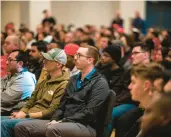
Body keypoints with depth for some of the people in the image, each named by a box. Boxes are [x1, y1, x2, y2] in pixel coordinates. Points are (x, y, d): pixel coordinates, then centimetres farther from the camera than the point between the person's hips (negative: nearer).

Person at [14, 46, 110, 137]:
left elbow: (89, 112, -15)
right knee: (21, 127, -5)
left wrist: (63, 122, -18)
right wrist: (55, 120, -2)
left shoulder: (100, 83, -5)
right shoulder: (74, 79, 21)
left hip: (85, 126, -8)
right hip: (65, 122, 8)